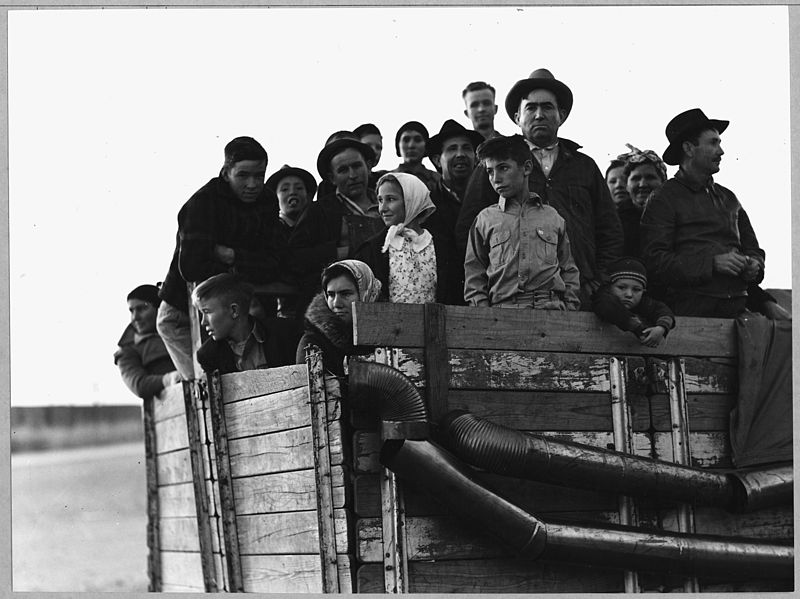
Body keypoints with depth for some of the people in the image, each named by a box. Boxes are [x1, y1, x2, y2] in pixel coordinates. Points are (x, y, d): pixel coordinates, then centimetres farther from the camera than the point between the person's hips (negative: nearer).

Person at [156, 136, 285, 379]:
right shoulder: (203, 202, -17)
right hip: (182, 316, -6)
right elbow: (192, 267, -27)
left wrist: (229, 255, -20)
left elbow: (275, 265, -8)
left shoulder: (267, 202, 2)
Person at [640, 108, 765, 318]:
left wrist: (754, 266, 7)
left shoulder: (728, 197, 24)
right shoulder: (664, 199, 4)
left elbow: (752, 247, 31)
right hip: (691, 308, -6)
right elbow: (655, 261, -7)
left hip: (738, 305, 6)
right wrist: (712, 263, -12)